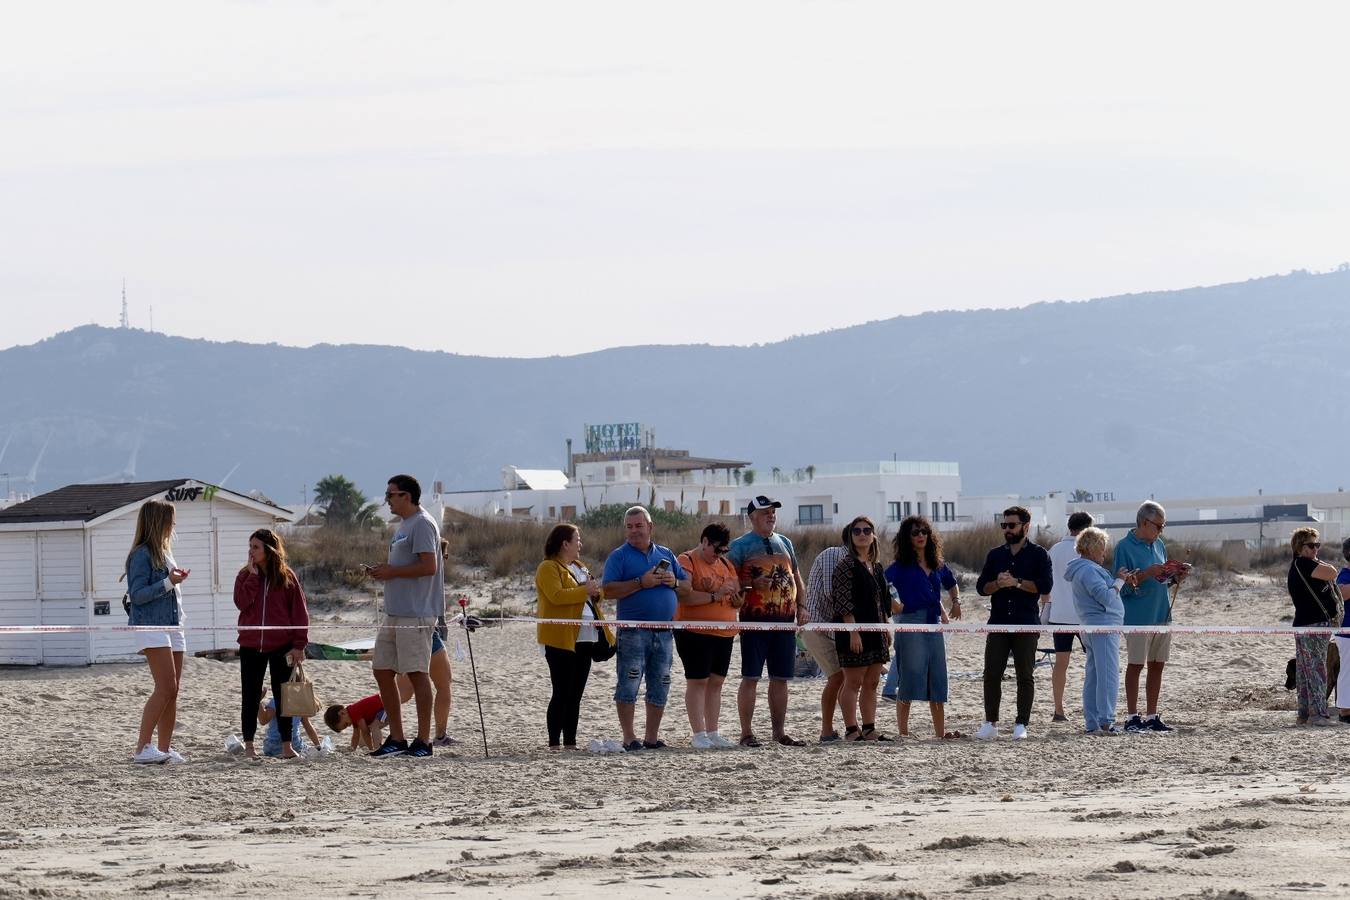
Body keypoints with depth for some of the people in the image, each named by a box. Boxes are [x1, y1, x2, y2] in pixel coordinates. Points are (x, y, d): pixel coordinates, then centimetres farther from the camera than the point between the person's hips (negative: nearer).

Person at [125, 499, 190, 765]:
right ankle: (142, 749, -17)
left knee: (173, 691, 5)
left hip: (172, 627, 9)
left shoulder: (165, 552, 19)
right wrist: (168, 583, -19)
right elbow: (137, 594, -15)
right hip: (151, 626, -9)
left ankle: (164, 748, 7)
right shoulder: (142, 555, -9)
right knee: (166, 687, -17)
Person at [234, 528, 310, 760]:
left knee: (282, 695, 5)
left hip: (281, 647, -1)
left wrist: (299, 645, -6)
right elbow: (241, 603, -12)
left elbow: (299, 612, 0)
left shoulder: (286, 577, 0)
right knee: (250, 696, 4)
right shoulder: (245, 576, 5)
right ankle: (249, 745, 10)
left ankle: (286, 745, 11)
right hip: (251, 646, 1)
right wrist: (253, 575, -14)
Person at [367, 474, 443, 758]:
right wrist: (384, 572, 9)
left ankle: (423, 740, -2)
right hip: (395, 613, 10)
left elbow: (429, 566, -21)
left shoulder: (422, 524, -12)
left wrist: (393, 572, -14)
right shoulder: (405, 525, 20)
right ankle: (396, 738, 15)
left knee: (416, 672, -6)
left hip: (416, 614, -10)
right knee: (383, 671, 9)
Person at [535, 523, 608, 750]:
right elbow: (556, 595, -21)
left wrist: (595, 591, 6)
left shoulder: (579, 567, 20)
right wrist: (585, 591, -17)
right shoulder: (549, 568, -7)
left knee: (575, 695, 9)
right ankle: (554, 744, -7)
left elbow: (589, 597, 29)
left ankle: (570, 743, 13)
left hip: (583, 638, 8)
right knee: (562, 694, -9)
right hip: (561, 639, -8)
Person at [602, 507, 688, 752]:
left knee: (660, 687, 8)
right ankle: (629, 739, -3)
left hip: (663, 632, 5)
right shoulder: (619, 556, 1)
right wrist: (641, 583, -18)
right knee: (628, 686, -8)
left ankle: (652, 738, 16)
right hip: (632, 631, -5)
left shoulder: (665, 555, 16)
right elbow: (609, 591, -11)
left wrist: (674, 582, -4)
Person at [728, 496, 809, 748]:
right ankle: (747, 733, 0)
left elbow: (796, 577, 21)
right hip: (755, 620, -5)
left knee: (780, 678, 8)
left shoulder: (785, 543, 17)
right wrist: (753, 584, -19)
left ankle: (779, 731, 16)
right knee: (750, 677, -4)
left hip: (784, 621, 5)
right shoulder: (740, 545, 0)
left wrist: (802, 607, 9)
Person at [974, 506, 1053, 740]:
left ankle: (1021, 724, 6)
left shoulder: (1038, 554, 2)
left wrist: (1017, 582, -14)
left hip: (1026, 625, -3)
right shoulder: (995, 555, 14)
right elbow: (981, 586, 10)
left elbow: (1045, 585, -9)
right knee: (991, 674, -1)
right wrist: (998, 584, -10)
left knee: (1025, 676, 1)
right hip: (998, 623, 3)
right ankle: (990, 723, 5)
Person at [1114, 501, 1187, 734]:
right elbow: (1122, 585, -12)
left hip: (1162, 615, 7)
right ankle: (1133, 717, 2)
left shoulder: (1159, 545, 13)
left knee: (1157, 666, 8)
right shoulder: (1125, 546, -8)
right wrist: (1147, 573, -22)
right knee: (1135, 665, -2)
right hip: (1138, 616, -7)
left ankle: (1152, 717, 14)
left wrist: (1176, 577, 0)